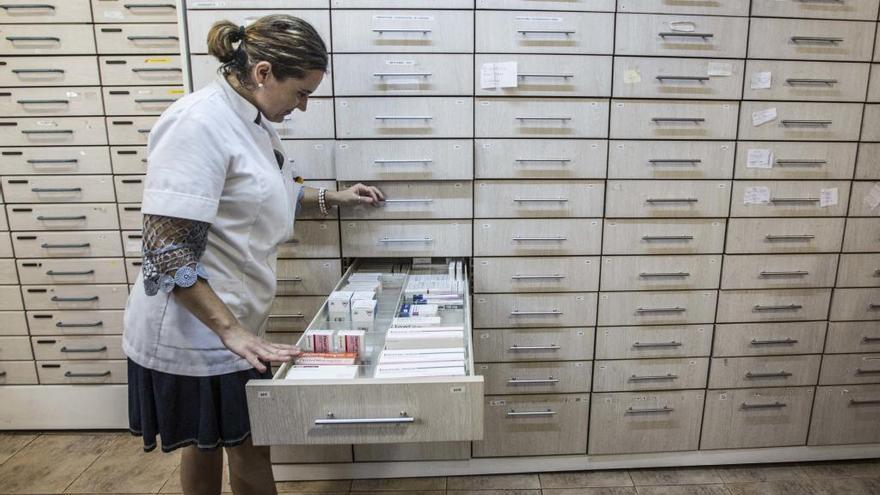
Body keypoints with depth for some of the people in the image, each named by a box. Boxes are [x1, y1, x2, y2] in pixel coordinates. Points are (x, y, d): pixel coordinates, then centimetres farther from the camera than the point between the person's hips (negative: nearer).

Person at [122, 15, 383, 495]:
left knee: (206, 441, 23)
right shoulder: (199, 123, -22)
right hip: (197, 327, -8)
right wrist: (230, 331, -24)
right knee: (249, 444, 8)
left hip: (231, 322, 8)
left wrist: (331, 198, 18)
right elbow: (165, 250, -25)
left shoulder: (254, 118, 5)